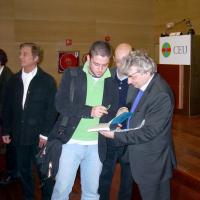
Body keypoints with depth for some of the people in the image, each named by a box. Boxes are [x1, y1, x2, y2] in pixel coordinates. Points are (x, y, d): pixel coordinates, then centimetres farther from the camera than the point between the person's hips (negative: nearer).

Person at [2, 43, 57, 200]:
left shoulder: (47, 80, -5)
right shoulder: (14, 80, 7)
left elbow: (52, 109, -8)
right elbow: (7, 107, 10)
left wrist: (45, 134, -12)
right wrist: (6, 131, 6)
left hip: (39, 136, -4)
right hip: (19, 135, 4)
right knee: (23, 170, 13)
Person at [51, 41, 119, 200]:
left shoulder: (112, 82, 3)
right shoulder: (72, 75, -3)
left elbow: (114, 112, 8)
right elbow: (61, 104, -11)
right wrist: (89, 111, -21)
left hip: (97, 145, 2)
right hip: (71, 141, -2)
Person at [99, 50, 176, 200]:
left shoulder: (161, 95, -26)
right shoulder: (138, 84, -1)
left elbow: (148, 132, -24)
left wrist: (116, 135, -20)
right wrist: (125, 111, -3)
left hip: (152, 161, -8)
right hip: (139, 155, 8)